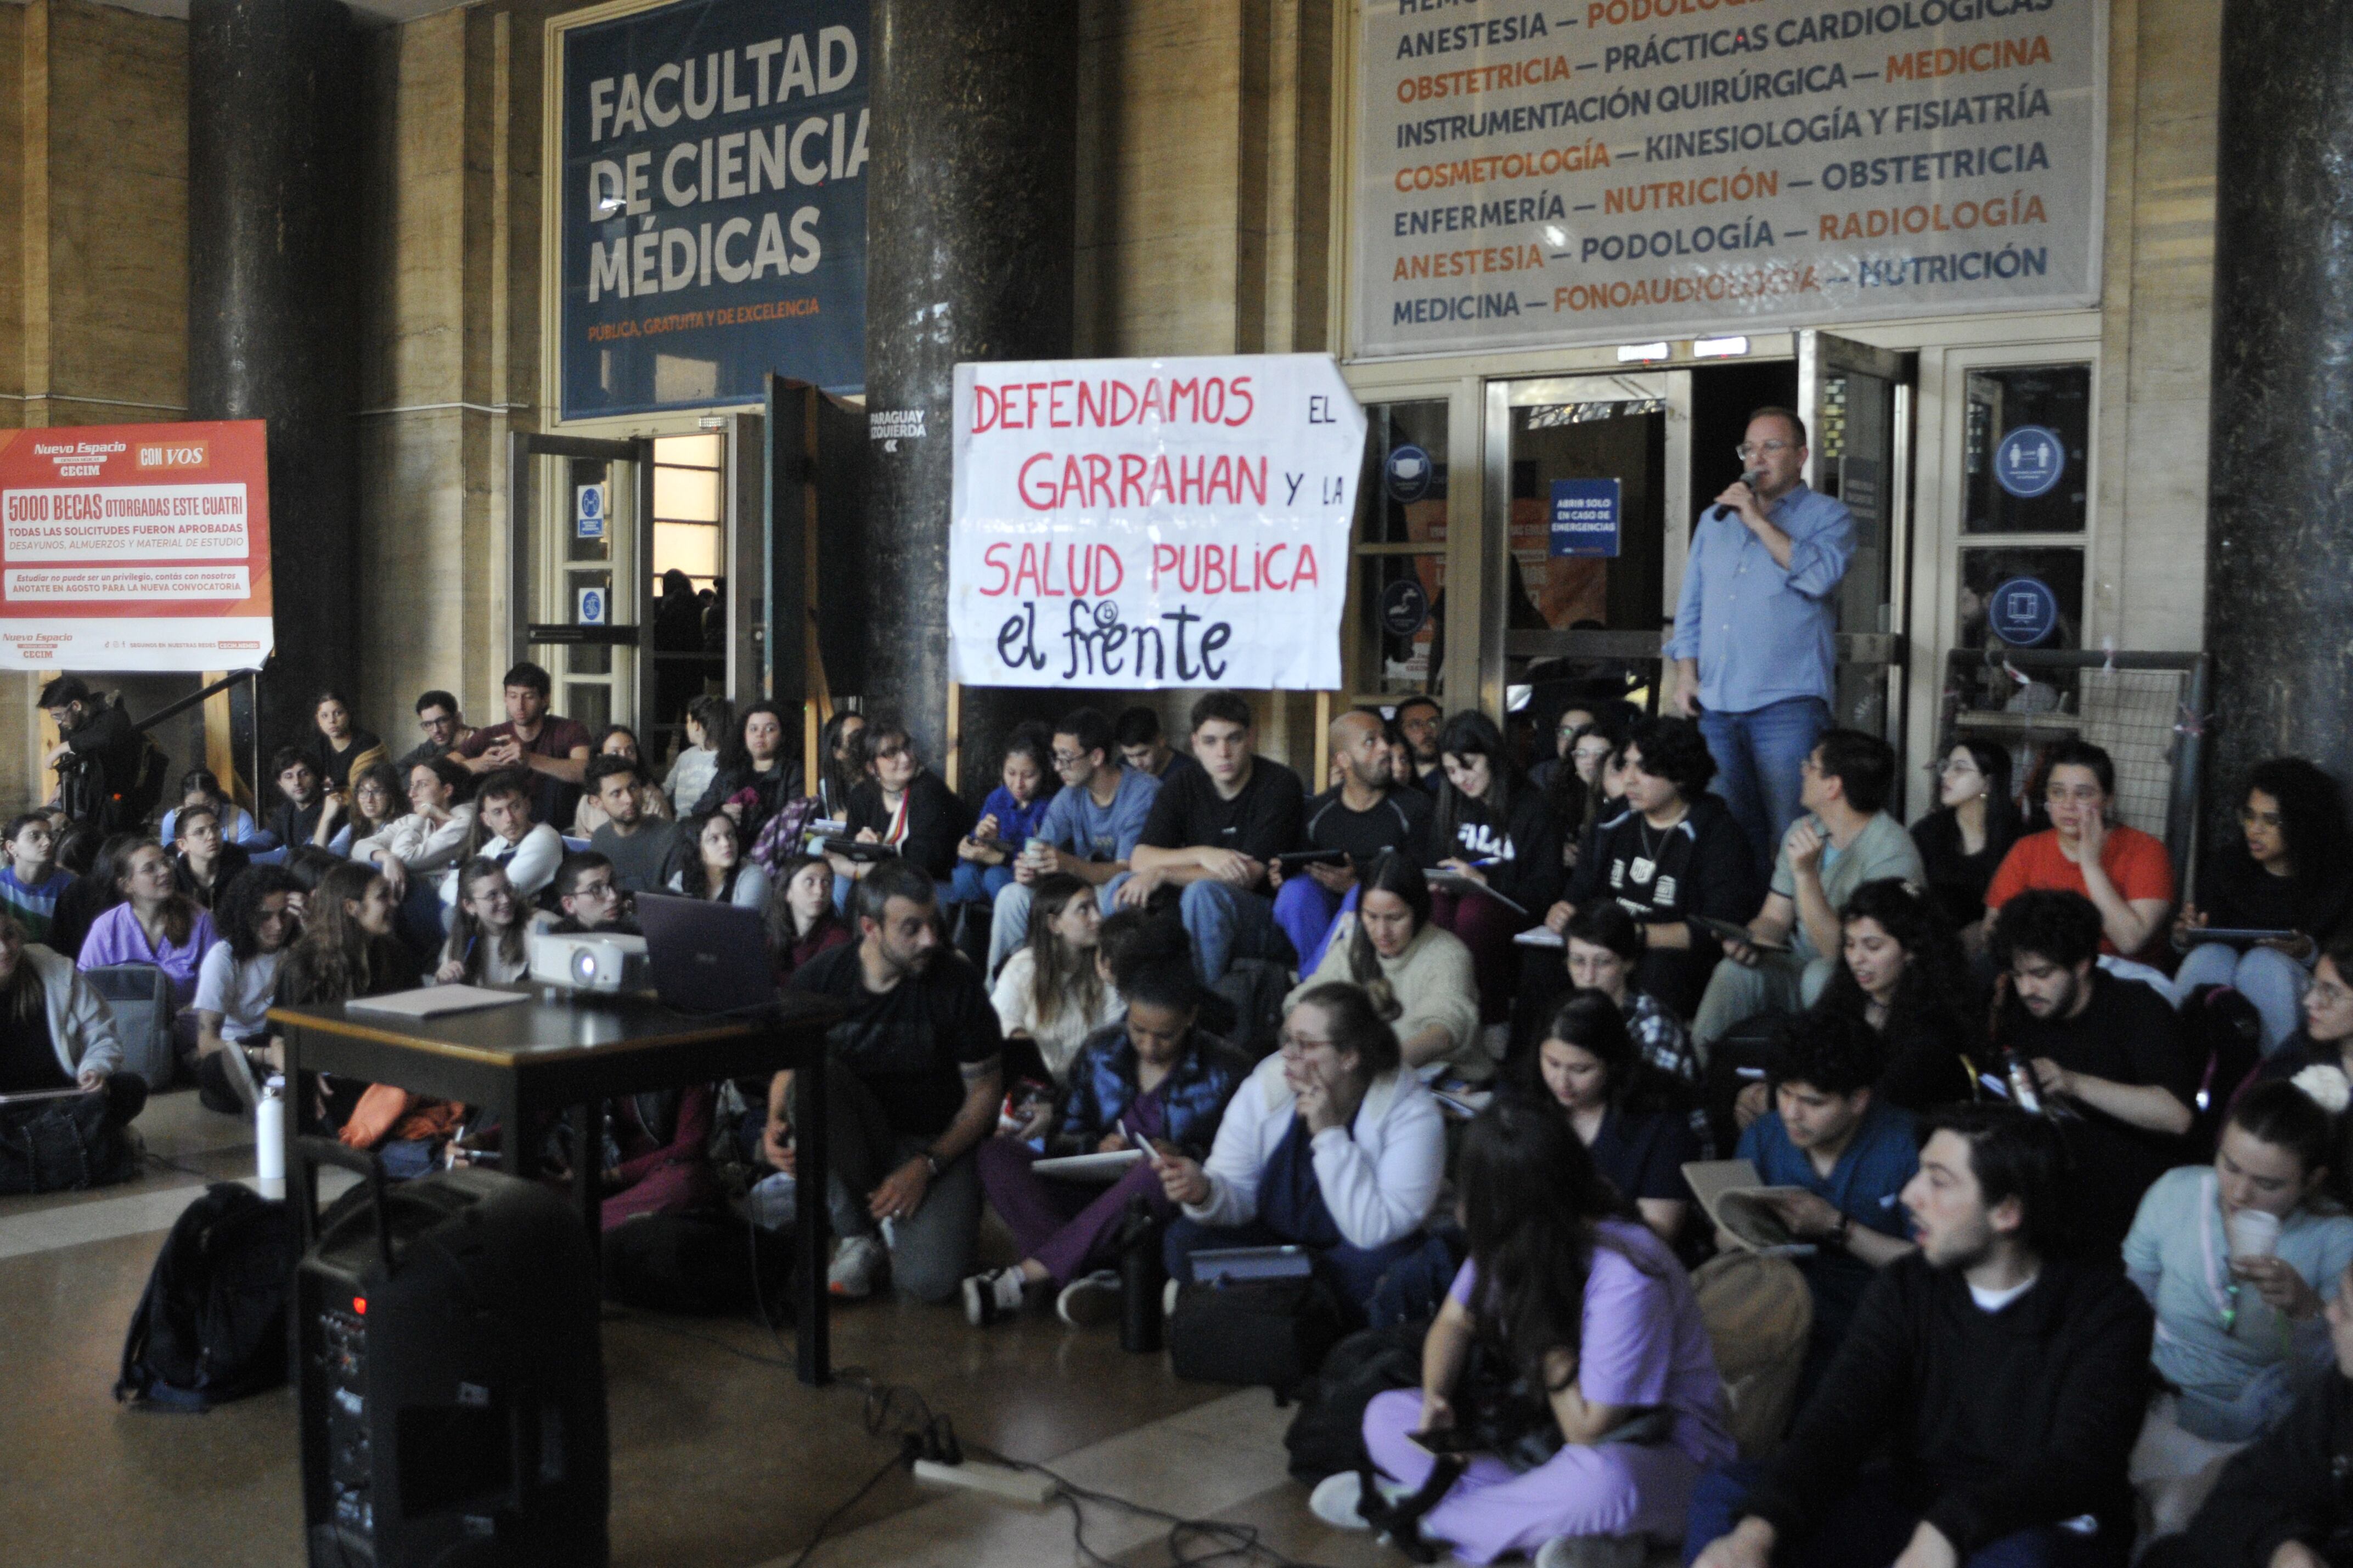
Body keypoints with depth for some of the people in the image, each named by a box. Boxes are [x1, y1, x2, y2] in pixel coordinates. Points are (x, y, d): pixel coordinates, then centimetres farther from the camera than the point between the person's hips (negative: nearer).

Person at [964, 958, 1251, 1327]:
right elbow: (1060, 1139, 10)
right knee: (997, 1154, -18)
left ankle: (1026, 1276, -34)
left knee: (1158, 1171, -39)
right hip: (1094, 1194, 4)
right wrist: (1095, 1147, -11)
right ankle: (1094, 1276, -36)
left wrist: (1186, 1155, -18)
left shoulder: (1226, 1071, 1)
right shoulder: (1101, 1051, 9)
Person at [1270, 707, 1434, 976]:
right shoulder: (1318, 811, 8)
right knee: (1296, 890, -28)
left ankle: (1310, 979, -25)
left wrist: (1355, 885, -22)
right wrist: (1282, 874, -14)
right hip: (1329, 909, 2)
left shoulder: (1414, 807, 0)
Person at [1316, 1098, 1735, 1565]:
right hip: (1546, 1428, 8)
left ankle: (1421, 1512, -20)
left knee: (1600, 1479, -45)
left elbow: (1589, 1430, -24)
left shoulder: (1624, 1277, -29)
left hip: (1659, 1448, -8)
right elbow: (1453, 1322, 6)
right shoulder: (1509, 1242, -5)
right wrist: (1436, 1397, -14)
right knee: (1386, 1416, -8)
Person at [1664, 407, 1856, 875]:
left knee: (1792, 835, -8)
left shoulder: (1827, 515, 5)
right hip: (1712, 705, 5)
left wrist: (1759, 521, -11)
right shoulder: (1715, 519, 20)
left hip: (1787, 702, -5)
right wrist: (1686, 676, 8)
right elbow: (1691, 606, 20)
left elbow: (1820, 575, -16)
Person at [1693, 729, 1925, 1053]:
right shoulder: (1804, 831, 3)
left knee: (1820, 975, -35)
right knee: (1735, 971, -22)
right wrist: (1748, 939, -15)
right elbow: (1774, 918, 8)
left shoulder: (1891, 853, -21)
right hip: (1800, 973, 5)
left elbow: (1841, 952, -26)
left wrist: (1805, 872, -34)